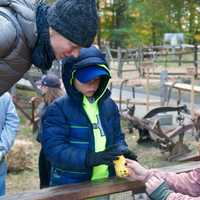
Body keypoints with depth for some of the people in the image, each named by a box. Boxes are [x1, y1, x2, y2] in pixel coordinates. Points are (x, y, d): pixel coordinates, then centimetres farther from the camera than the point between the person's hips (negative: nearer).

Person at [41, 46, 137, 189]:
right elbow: (54, 149, -21)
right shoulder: (58, 109, -13)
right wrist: (91, 158, -33)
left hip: (105, 184, 5)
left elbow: (117, 137, 12)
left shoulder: (109, 105, 3)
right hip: (69, 187, -5)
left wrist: (122, 150, -11)